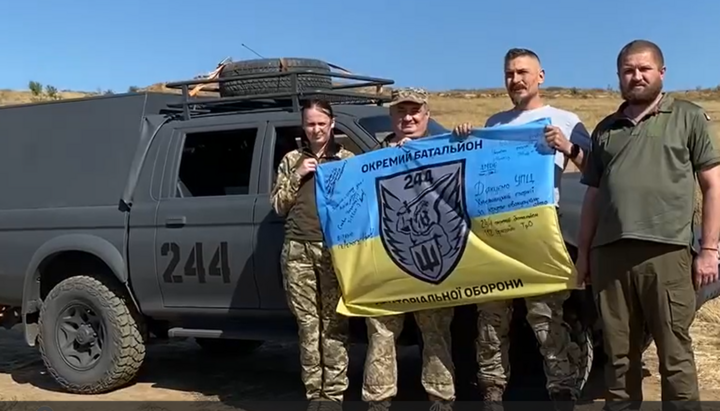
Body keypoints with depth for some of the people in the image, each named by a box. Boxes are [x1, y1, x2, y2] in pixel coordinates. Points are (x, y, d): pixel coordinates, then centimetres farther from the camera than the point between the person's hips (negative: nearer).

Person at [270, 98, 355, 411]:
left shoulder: (348, 159, 13)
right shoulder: (291, 160, 17)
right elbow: (279, 207, 11)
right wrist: (297, 176, 0)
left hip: (334, 249, -1)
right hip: (298, 250, 1)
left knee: (333, 324, -5)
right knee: (308, 324, 0)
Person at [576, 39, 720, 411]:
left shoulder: (688, 117, 8)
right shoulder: (605, 129, 19)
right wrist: (583, 252, 15)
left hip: (666, 253, -3)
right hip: (609, 255, 4)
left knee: (675, 356, -1)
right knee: (618, 356, 9)